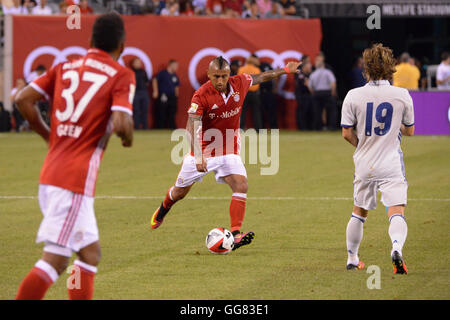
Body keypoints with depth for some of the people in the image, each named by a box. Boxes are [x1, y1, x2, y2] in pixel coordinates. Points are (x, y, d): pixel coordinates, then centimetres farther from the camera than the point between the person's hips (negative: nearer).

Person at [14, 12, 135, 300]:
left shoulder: (65, 68, 14)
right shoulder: (121, 75, -4)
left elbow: (23, 99, 8)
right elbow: (121, 123, -17)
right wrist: (128, 138, 5)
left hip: (50, 173, 8)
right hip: (77, 178, -8)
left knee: (90, 253, 18)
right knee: (55, 259, -9)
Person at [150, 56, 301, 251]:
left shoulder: (239, 83, -8)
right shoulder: (201, 96, -23)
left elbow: (260, 77, 15)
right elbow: (192, 128, -31)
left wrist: (285, 71, 25)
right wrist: (198, 158, -43)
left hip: (229, 151, 3)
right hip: (203, 151, -3)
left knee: (241, 186, -20)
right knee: (180, 192, 11)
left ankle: (235, 234, -24)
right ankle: (163, 209, 45)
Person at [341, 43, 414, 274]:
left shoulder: (353, 96, -6)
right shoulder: (402, 95, -4)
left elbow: (347, 133, -3)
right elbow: (409, 130, 8)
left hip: (364, 165, 2)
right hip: (391, 166, -2)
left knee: (359, 212, 19)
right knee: (397, 212, -9)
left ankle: (352, 258, 30)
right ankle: (397, 247, -37)